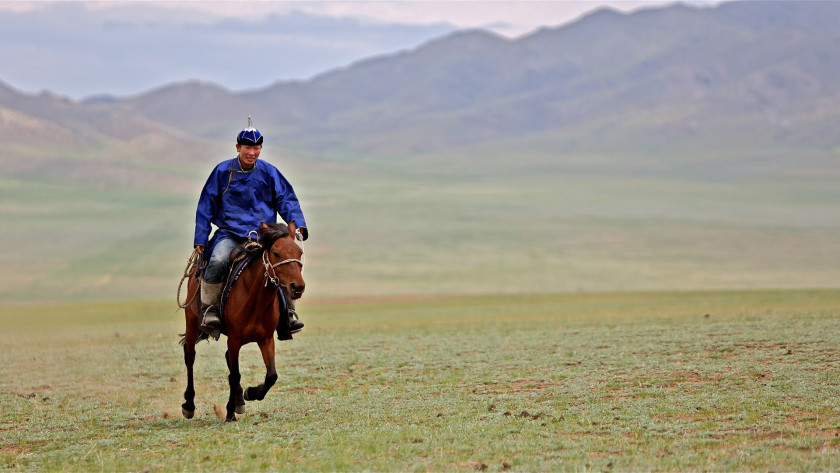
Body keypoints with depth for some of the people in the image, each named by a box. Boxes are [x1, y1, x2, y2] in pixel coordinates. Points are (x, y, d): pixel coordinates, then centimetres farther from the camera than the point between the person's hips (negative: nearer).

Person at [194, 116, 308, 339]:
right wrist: (200, 239, 4)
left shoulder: (269, 173, 6)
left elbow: (287, 201, 10)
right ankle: (209, 308, -13)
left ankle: (288, 311, -4)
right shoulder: (222, 171, 3)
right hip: (229, 234, -2)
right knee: (218, 261, -33)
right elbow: (206, 206, 8)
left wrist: (298, 225, -8)